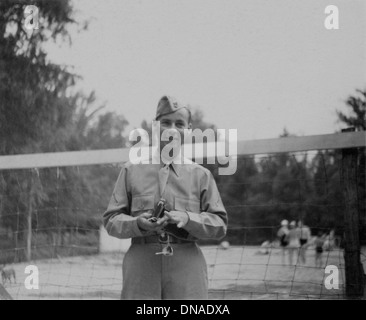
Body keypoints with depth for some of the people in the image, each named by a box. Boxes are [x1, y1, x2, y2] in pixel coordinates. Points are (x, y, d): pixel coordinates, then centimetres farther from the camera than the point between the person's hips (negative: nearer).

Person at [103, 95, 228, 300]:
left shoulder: (201, 174, 11)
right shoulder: (132, 170, 11)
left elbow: (220, 224, 7)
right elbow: (111, 219, 9)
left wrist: (188, 218, -12)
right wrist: (137, 224, -12)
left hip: (187, 267, 0)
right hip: (141, 265, 0)